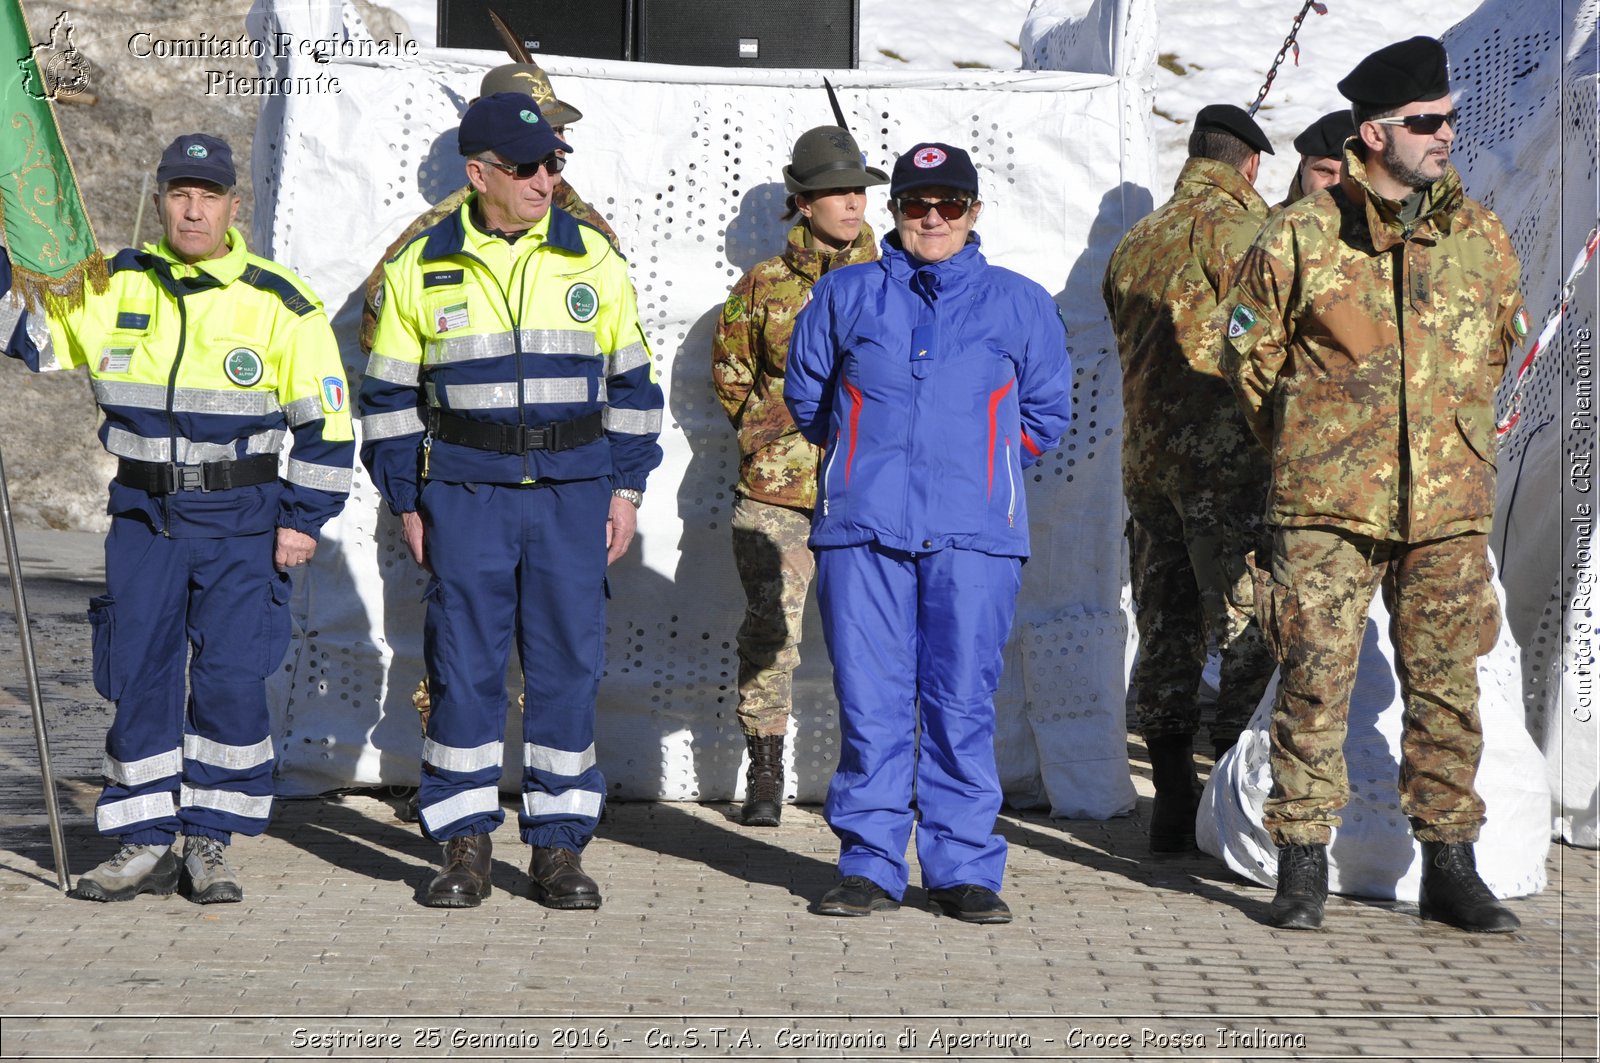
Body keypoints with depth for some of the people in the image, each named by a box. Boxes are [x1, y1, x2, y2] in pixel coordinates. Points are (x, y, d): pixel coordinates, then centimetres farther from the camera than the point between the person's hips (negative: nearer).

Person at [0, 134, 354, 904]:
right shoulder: (114, 288, 4)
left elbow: (325, 422, 1)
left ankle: (210, 842, 7)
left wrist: (303, 519, -3)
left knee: (230, 681, -6)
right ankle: (145, 845, 11)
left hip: (240, 522, -2)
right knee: (137, 676, 2)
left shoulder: (280, 304, -3)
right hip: (143, 517, 3)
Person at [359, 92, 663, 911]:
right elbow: (390, 394, 9)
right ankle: (464, 848, 10)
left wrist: (626, 488, 6)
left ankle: (559, 847, 11)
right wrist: (406, 502, 5)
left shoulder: (593, 261, 6)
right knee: (463, 666, 0)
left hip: (573, 493, 1)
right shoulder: (422, 269, 3)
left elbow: (629, 382, 11)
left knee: (568, 665, 1)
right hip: (466, 494, -1)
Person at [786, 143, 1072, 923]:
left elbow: (1045, 415, 17)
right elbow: (806, 395, 21)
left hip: (975, 534, 0)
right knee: (869, 700, 0)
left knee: (964, 703, -1)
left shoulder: (1019, 304, 10)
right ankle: (870, 865, 8)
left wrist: (972, 469, 13)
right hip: (863, 530, 1)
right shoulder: (844, 295, 11)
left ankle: (963, 869, 6)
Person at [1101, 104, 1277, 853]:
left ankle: (1172, 804, 13)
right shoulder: (1234, 227, -6)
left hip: (1143, 454, 7)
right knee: (1249, 627, -4)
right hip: (1225, 454, -7)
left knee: (1165, 630, 11)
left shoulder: (1136, 241, 17)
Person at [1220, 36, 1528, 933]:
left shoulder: (1482, 237, 7)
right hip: (1329, 510, -3)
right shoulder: (1303, 237, -3)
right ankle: (1303, 868, 7)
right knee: (1316, 682, -2)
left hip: (1449, 513, 3)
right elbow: (1251, 352, 9)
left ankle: (1451, 866, 17)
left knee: (1447, 688, 6)